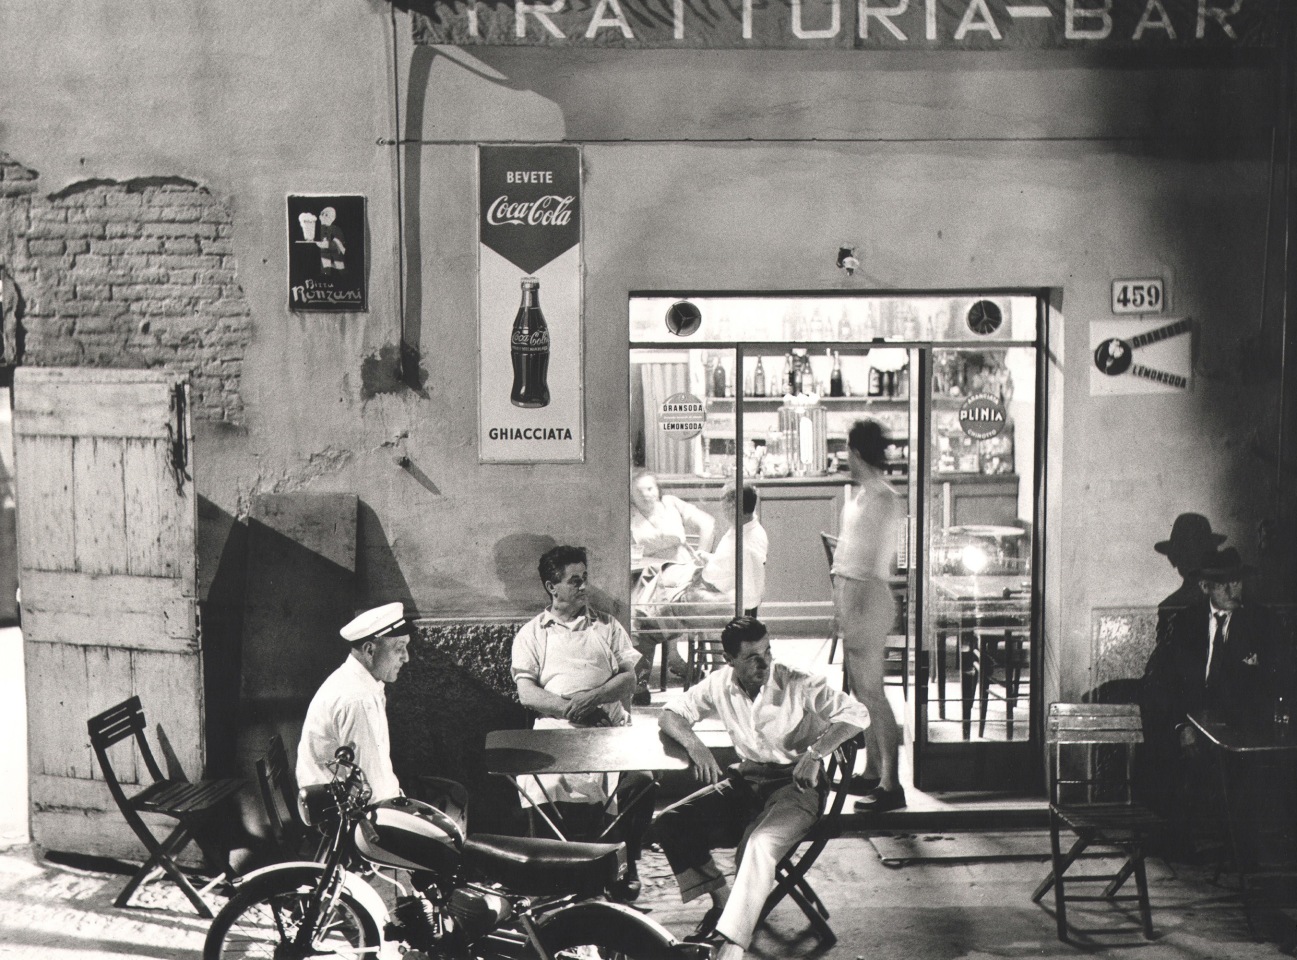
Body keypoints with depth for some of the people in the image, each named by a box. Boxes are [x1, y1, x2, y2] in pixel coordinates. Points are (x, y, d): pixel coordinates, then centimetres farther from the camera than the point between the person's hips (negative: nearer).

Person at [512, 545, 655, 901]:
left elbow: (630, 678, 8)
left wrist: (593, 697, -11)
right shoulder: (531, 634, 14)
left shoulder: (606, 626, 18)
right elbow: (527, 693, 2)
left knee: (641, 783, -26)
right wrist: (570, 708, -14)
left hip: (610, 731, 1)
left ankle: (628, 865, -4)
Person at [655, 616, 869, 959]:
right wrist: (694, 745, -14)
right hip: (745, 779, 6)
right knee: (668, 824, -10)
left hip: (796, 783, -5)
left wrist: (814, 752, -27)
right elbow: (670, 715, 7)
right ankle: (723, 901, 0)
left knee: (761, 845, -35)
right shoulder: (719, 684, 0)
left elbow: (857, 714, -15)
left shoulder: (799, 684, -12)